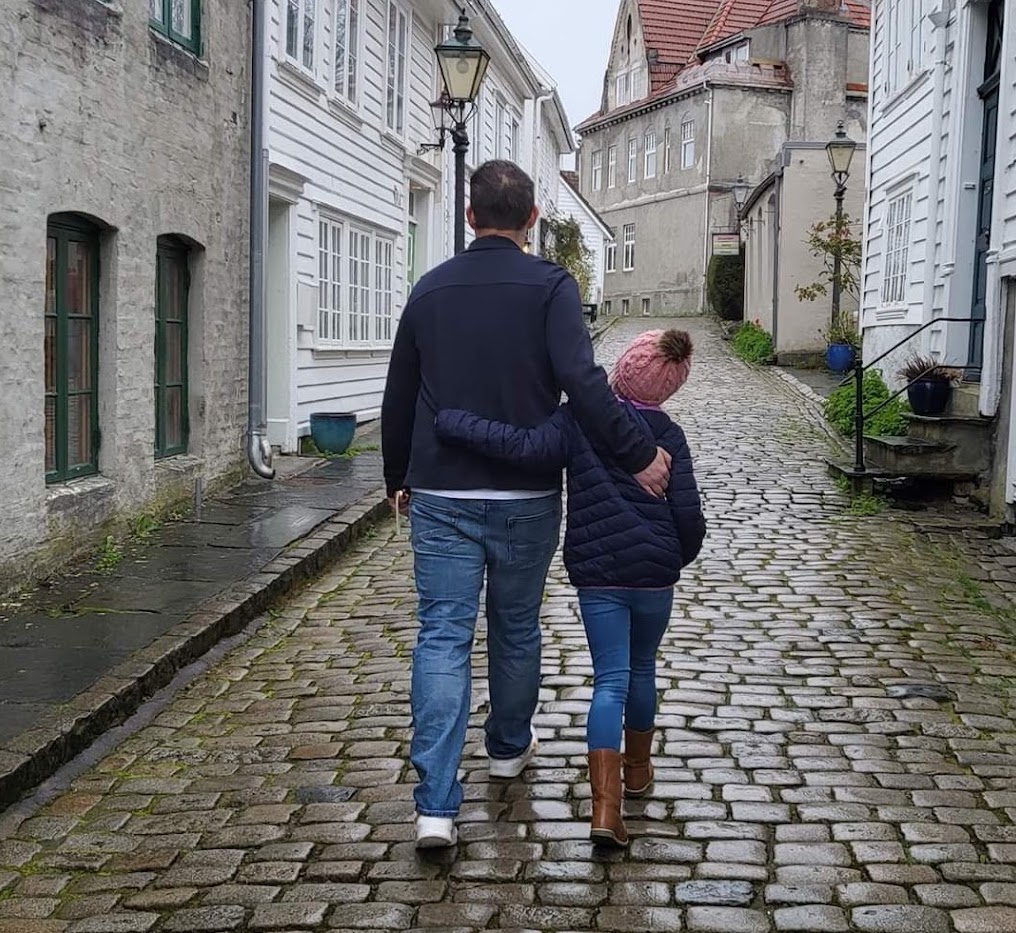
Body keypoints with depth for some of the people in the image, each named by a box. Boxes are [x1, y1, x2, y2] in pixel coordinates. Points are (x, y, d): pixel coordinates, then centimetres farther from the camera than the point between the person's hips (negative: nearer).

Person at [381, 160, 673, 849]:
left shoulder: (431, 289, 7)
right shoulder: (550, 286, -6)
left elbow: (399, 397, 13)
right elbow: (584, 383, -21)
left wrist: (399, 478, 25)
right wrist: (638, 455, -15)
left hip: (441, 495, 2)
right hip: (525, 496, -2)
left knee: (443, 636, 1)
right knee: (516, 627, 17)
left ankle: (437, 804, -7)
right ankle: (510, 747, 39)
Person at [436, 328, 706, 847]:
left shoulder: (578, 418, -6)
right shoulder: (669, 436, -1)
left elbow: (530, 449, -25)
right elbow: (689, 517, -3)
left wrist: (446, 422, -22)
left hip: (595, 572, -1)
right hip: (656, 572, 1)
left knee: (609, 681, 0)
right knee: (642, 669, 22)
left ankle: (605, 807, -13)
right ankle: (638, 769, 40)